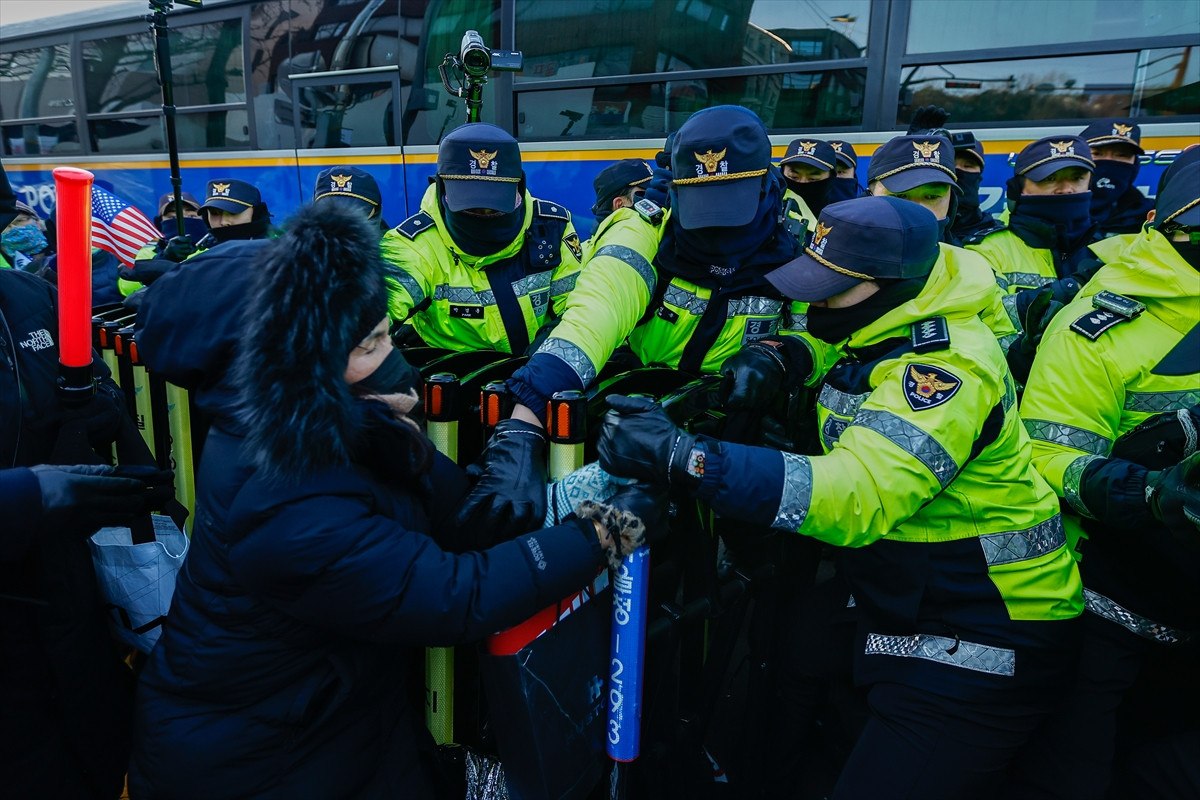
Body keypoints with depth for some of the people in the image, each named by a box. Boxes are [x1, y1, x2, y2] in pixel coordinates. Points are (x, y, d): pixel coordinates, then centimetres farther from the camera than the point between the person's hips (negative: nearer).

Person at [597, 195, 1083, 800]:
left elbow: (858, 495, -39)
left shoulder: (947, 367, -25)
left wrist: (680, 457, -46)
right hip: (905, 613, 8)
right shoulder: (879, 335, 0)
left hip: (980, 643, -8)